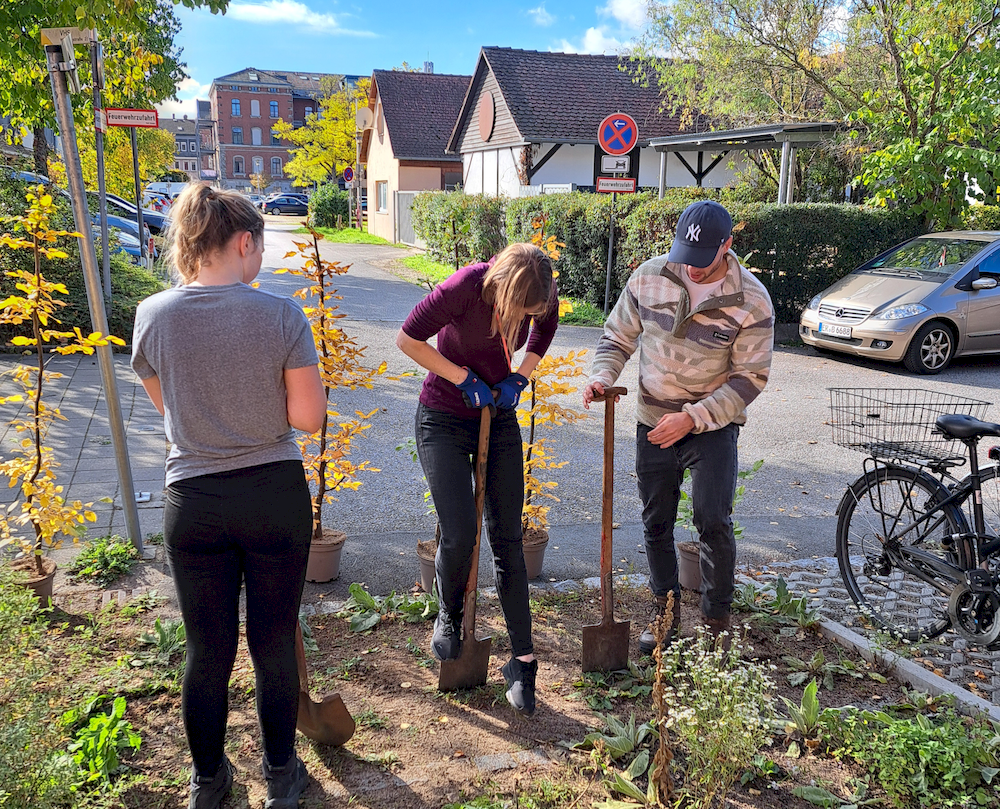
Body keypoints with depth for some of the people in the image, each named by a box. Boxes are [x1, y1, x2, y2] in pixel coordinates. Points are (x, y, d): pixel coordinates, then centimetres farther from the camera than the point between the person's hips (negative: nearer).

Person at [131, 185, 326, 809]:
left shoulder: (153, 316, -6)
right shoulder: (282, 316, -15)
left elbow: (166, 404, 9)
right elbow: (309, 417, -12)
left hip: (193, 504, 2)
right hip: (275, 496, -2)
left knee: (207, 650, 17)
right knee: (275, 644, 15)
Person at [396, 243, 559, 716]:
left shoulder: (540, 296, -15)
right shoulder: (465, 288, -28)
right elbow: (408, 340, -15)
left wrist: (520, 377, -5)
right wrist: (464, 379, -16)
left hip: (499, 419, 4)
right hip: (444, 422, -3)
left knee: (508, 539, 4)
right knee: (459, 536, -11)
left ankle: (523, 662, 12)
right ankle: (449, 617, 23)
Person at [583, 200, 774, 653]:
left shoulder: (751, 301, -14)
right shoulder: (649, 277, -7)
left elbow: (750, 377, -13)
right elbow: (618, 337, 4)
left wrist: (693, 417, -22)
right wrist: (601, 376, -15)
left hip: (713, 426, -3)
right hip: (653, 423, 3)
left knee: (713, 522, -9)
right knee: (656, 525, 11)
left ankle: (717, 620, 13)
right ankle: (665, 614, 30)